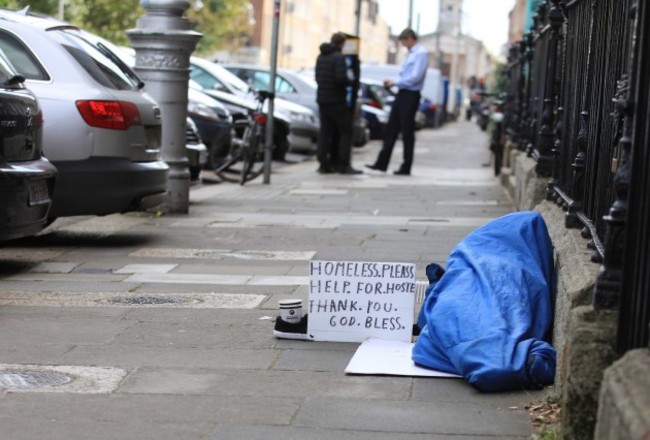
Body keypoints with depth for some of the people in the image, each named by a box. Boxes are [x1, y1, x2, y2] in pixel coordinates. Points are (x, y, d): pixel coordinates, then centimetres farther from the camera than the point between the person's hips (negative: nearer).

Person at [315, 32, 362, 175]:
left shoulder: (321, 57, 12)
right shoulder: (339, 57, -13)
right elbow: (341, 78, -23)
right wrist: (350, 79, -2)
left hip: (322, 100, 8)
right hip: (337, 101, -7)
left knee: (325, 132, 9)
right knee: (346, 132, 0)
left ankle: (324, 164, 6)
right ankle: (344, 165, -4)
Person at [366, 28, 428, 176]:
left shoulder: (421, 53, -14)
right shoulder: (411, 53, 15)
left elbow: (415, 77, -21)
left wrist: (395, 83, -14)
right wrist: (393, 82, 5)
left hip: (410, 96, -9)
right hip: (402, 94, 9)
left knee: (407, 132, -1)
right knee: (391, 129, 9)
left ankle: (406, 167, 7)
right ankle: (382, 163, 12)